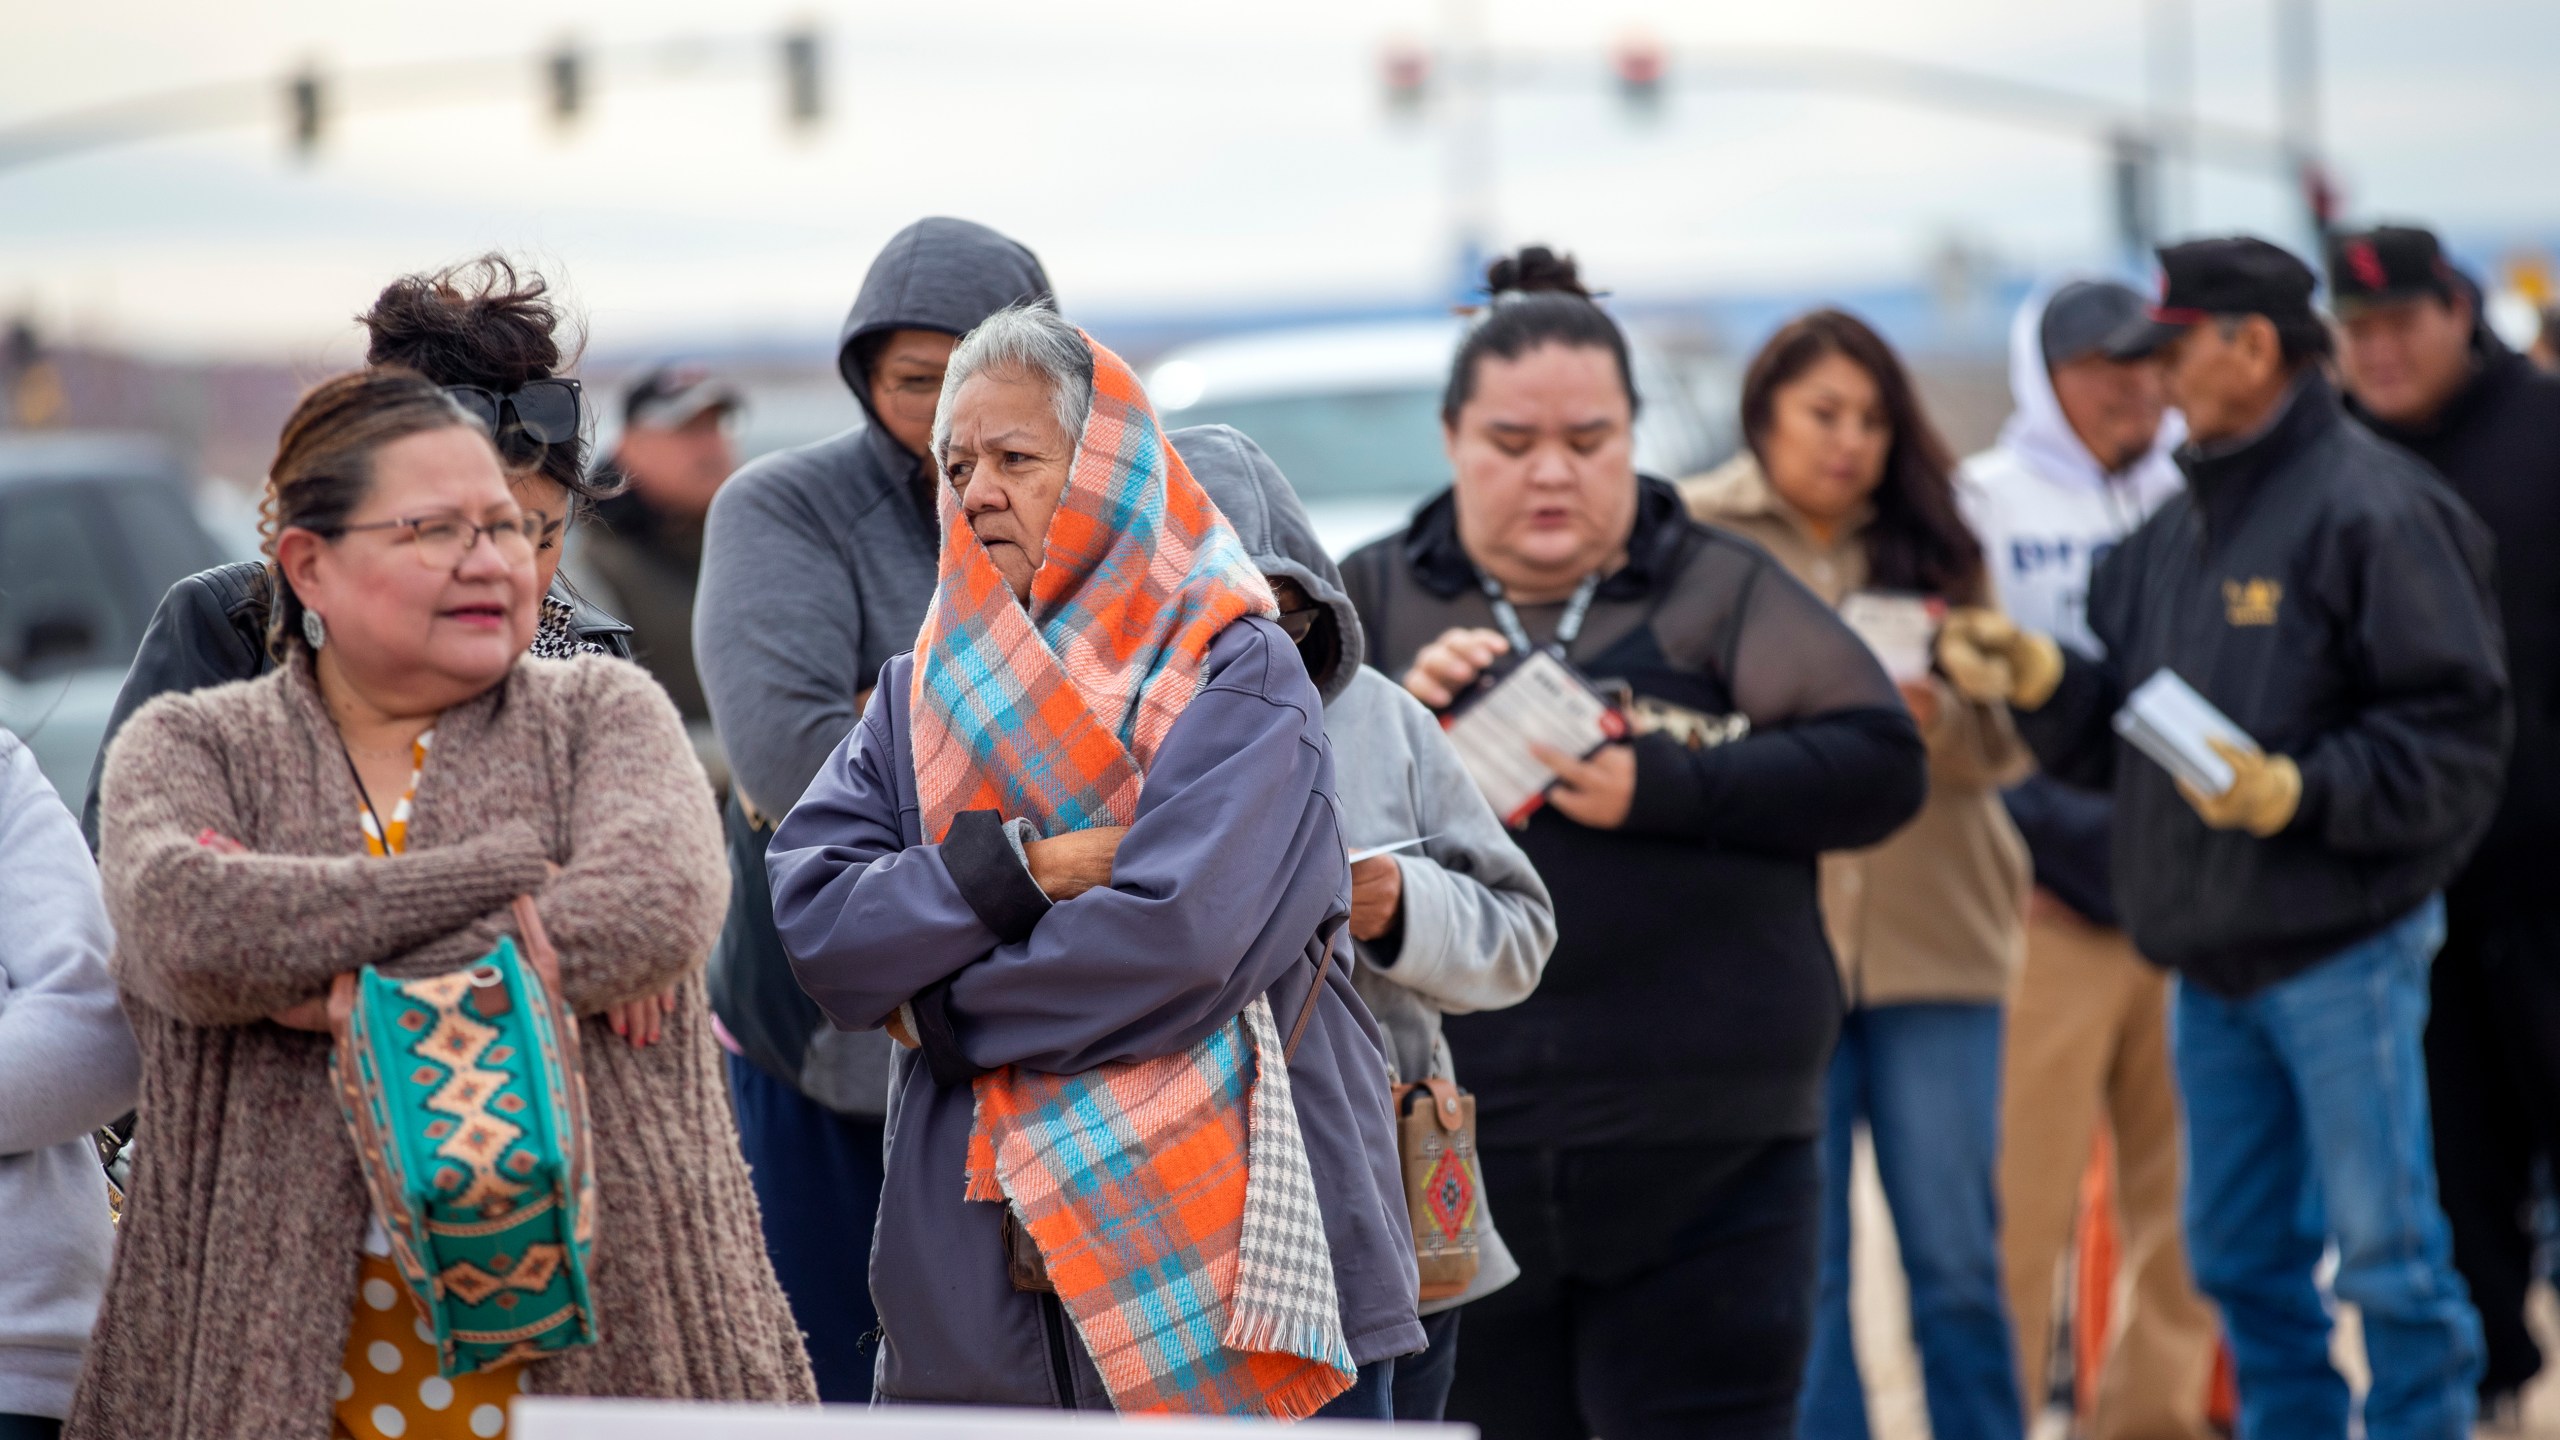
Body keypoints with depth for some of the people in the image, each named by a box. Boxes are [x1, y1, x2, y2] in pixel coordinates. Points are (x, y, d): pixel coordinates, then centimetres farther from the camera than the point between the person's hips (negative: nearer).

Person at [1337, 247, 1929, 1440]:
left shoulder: (1722, 592, 5)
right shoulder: (1370, 601, 11)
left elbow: (1880, 764, -4)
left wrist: (1664, 787, -16)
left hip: (1704, 1172, -2)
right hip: (1447, 1181, 2)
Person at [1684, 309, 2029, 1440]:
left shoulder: (1934, 549, 11)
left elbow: (2006, 741, 4)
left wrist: (1936, 717, -16)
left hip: (1933, 933, 2)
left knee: (1957, 1258, 4)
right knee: (1798, 1270, 0)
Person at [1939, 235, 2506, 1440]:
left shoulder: (2373, 511, -10)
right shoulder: (2175, 533, 15)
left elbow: (2454, 734, -15)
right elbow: (2124, 737, 16)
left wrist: (2305, 793, -24)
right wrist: (2045, 685, -2)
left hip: (2343, 951, -8)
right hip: (2209, 955, 8)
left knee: (2384, 1250, -4)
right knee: (2241, 1253, 14)